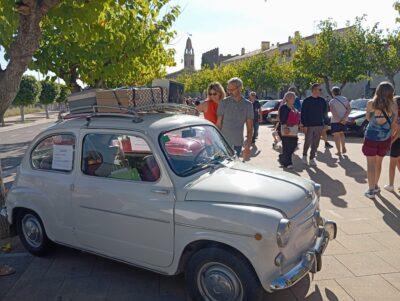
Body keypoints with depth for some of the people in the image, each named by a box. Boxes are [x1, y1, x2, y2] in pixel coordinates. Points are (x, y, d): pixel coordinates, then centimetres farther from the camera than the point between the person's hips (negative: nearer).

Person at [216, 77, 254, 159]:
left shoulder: (248, 105, 2)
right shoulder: (224, 102, -1)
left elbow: (249, 127, 1)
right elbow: (218, 124, 1)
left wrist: (248, 146, -5)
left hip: (238, 144, 1)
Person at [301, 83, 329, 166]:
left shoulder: (322, 101, 9)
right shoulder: (307, 101, -4)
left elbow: (325, 113, 14)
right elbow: (303, 114, -5)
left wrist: (325, 124, 7)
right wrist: (304, 125, -11)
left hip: (319, 125, 4)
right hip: (309, 125, -4)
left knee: (315, 143, 5)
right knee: (308, 142, -3)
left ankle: (312, 158, 15)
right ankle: (304, 155, 20)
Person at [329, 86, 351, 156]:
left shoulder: (332, 101, -10)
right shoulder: (345, 99, 5)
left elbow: (333, 112, -20)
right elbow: (349, 109, -5)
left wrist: (340, 120, -18)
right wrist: (344, 118, -12)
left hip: (335, 121, -5)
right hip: (344, 121, 5)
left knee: (336, 136, 2)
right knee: (341, 134, 23)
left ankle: (339, 152, 3)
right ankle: (343, 148, 21)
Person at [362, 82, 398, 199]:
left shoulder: (371, 103, -9)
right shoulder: (393, 105, -5)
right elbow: (394, 125, 0)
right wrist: (390, 138, 10)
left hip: (371, 137, -2)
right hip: (385, 139, 2)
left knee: (371, 164, 5)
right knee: (378, 162, 19)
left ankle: (371, 190, 3)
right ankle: (375, 186, 31)